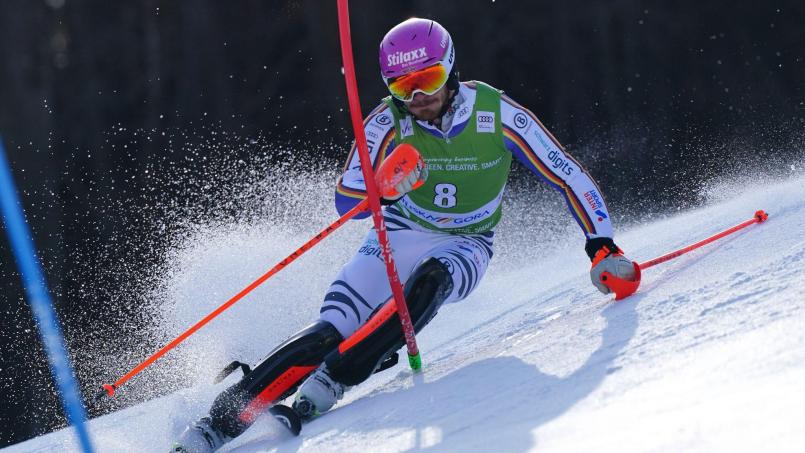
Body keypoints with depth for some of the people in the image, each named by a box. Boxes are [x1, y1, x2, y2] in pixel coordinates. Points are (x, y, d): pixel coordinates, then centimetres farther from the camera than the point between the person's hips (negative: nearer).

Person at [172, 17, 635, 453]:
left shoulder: (497, 113, -18)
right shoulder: (388, 122, -16)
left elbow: (570, 176, -10)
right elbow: (347, 201, -19)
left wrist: (602, 246, -17)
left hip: (465, 247, 0)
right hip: (400, 237, 0)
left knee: (431, 280, -37)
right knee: (331, 330, -21)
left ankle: (331, 381, -38)